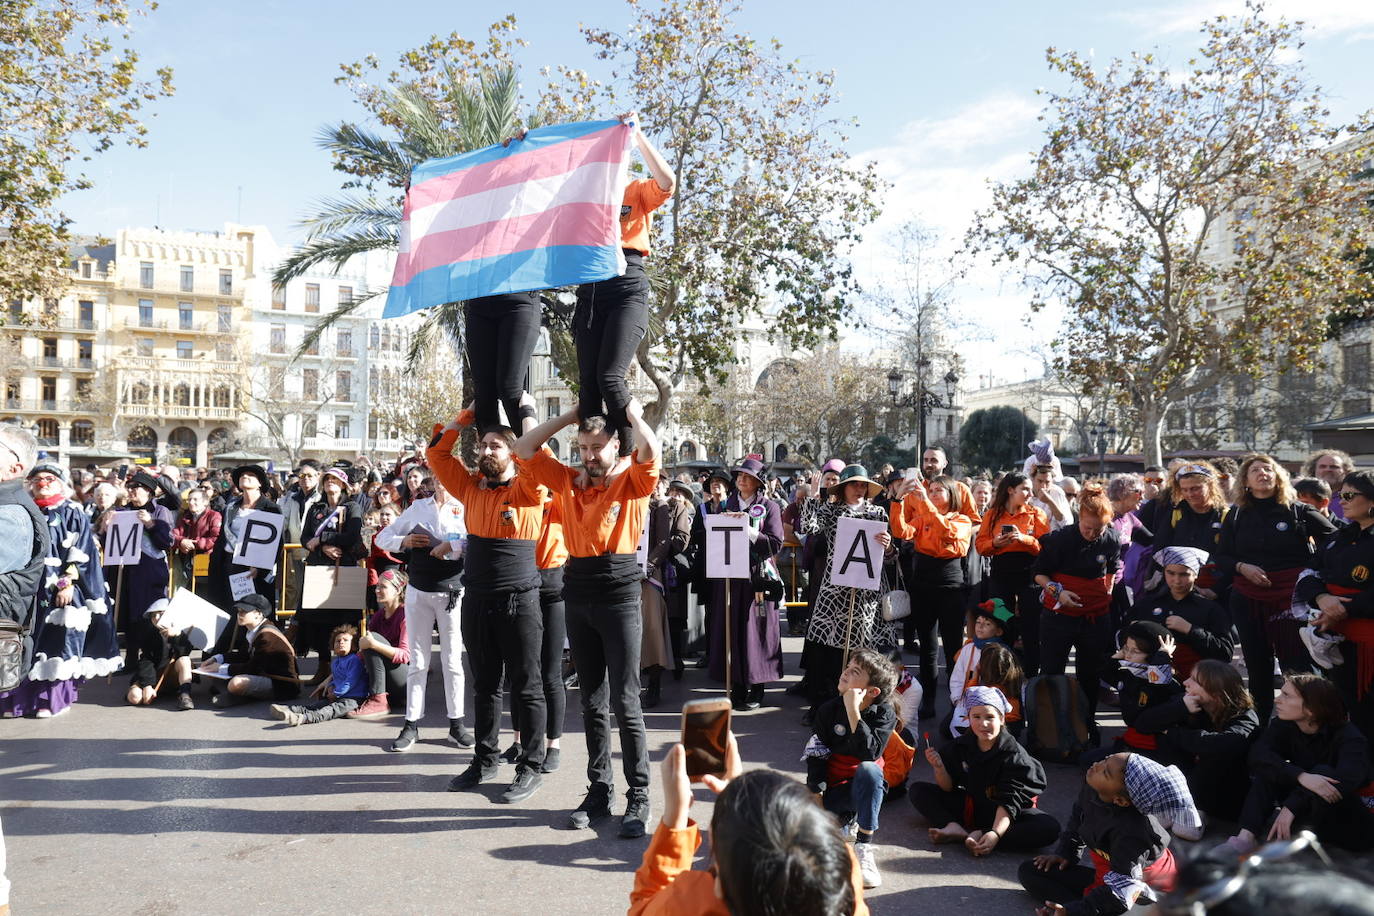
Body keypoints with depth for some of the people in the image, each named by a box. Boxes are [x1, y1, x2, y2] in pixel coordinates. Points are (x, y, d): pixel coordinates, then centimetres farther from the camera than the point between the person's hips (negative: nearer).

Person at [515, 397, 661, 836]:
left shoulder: (632, 481, -1)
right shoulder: (570, 481, 11)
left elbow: (650, 451, -22)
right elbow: (525, 449, 10)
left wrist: (632, 412, -6)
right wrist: (569, 416, 8)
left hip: (620, 594, -5)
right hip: (578, 594, 5)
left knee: (625, 701, -3)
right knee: (592, 702, 12)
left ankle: (638, 796, 6)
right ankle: (599, 790, 22)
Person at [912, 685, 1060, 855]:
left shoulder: (1014, 755, -19)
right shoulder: (960, 746, -7)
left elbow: (1008, 802, -26)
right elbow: (948, 788, -4)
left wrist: (995, 833, -42)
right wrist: (938, 767, -24)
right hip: (969, 806, 4)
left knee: (1050, 828, -32)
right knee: (918, 790, -4)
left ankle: (980, 834, -34)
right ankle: (954, 827, -27)